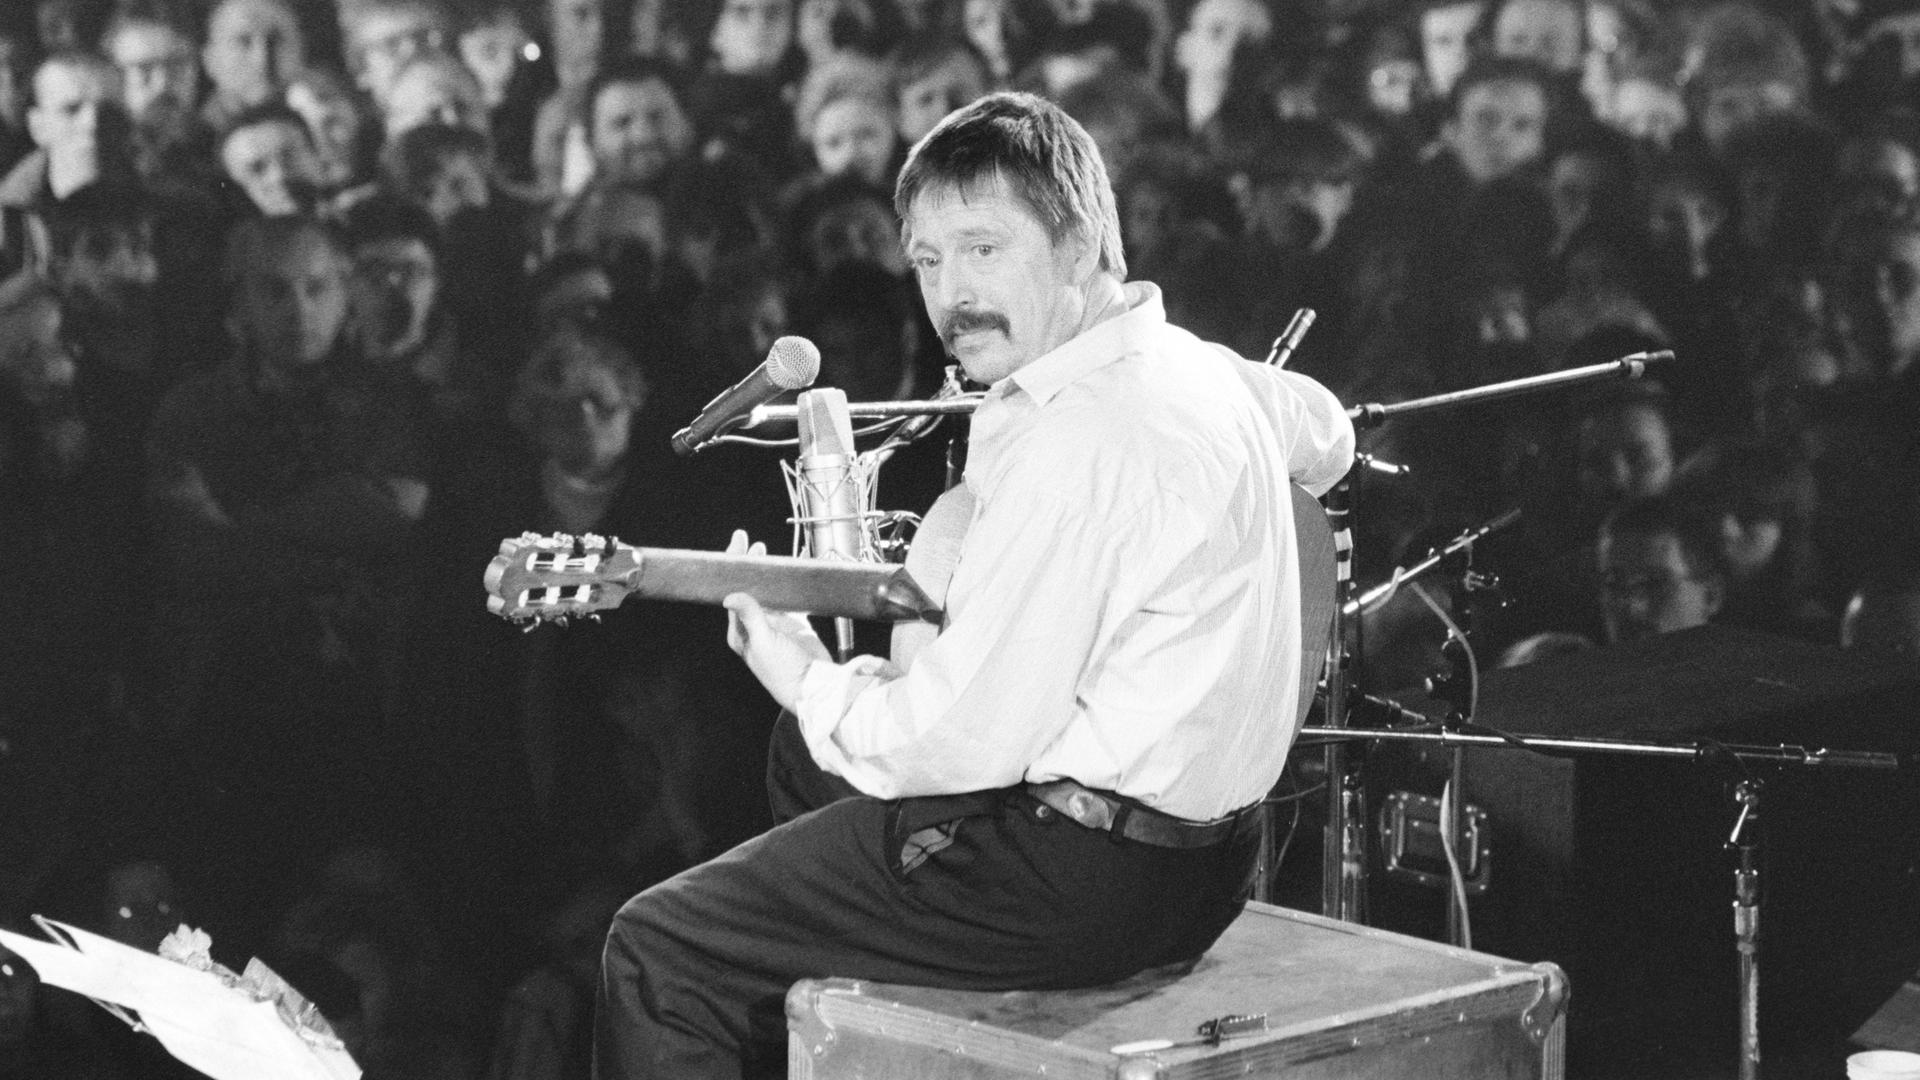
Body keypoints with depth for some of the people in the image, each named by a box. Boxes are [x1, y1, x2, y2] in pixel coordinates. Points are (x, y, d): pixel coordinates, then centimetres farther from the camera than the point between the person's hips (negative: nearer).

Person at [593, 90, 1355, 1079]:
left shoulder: (1076, 439, -24)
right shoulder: (1195, 363, 5)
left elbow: (967, 744, -24)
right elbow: (1326, 436, 31)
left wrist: (808, 680, -6)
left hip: (1086, 882, -10)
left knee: (660, 950, -4)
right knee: (805, 748, 31)